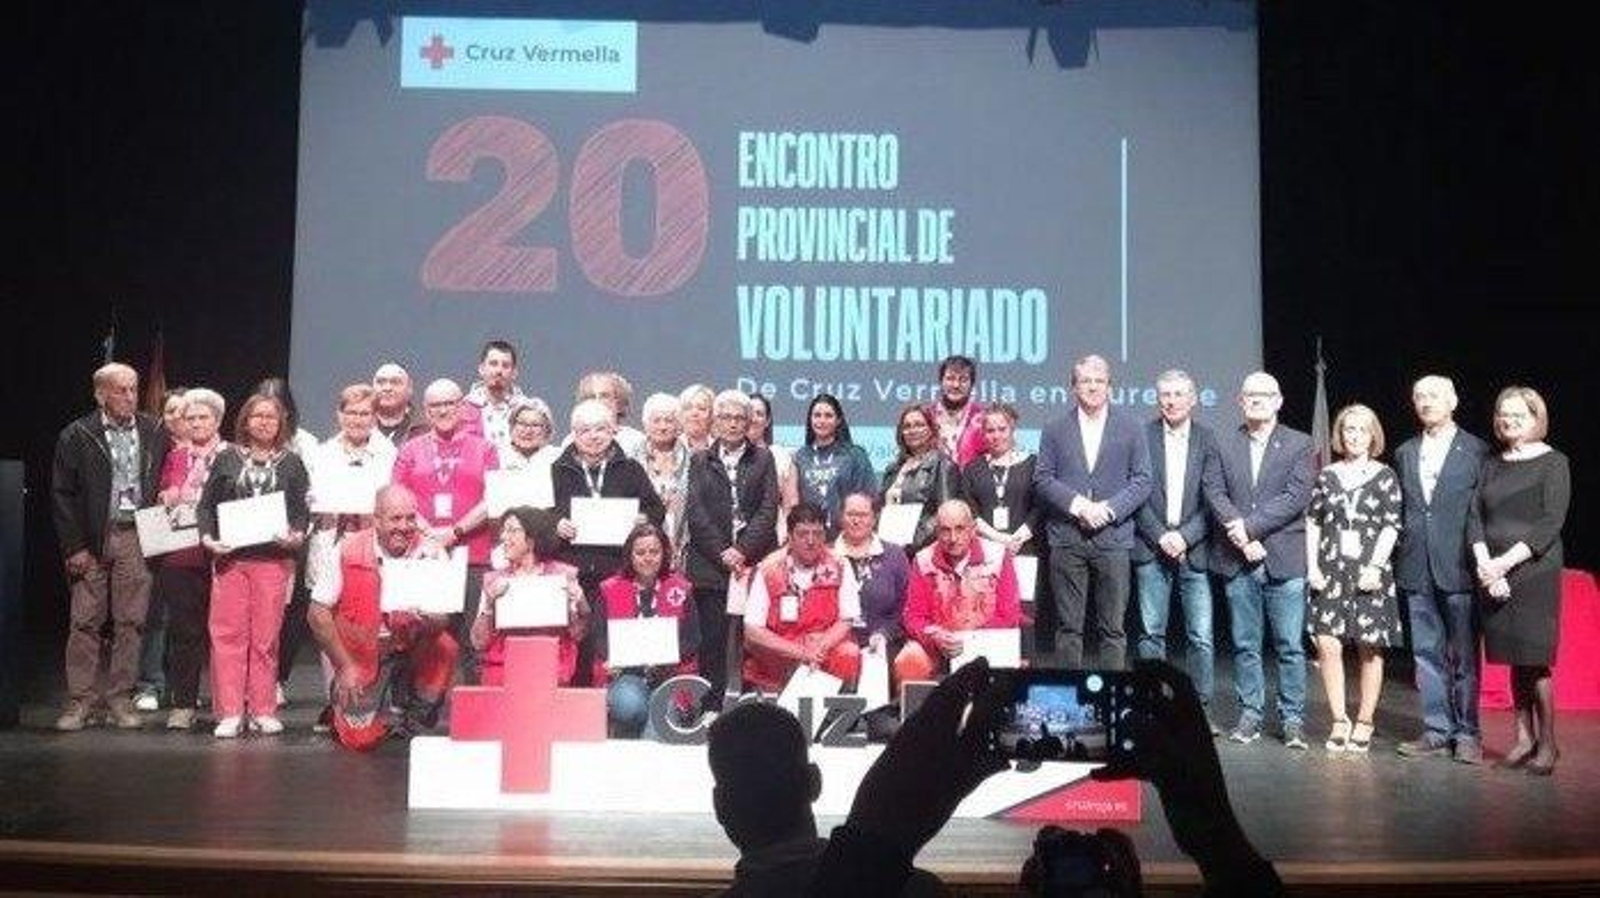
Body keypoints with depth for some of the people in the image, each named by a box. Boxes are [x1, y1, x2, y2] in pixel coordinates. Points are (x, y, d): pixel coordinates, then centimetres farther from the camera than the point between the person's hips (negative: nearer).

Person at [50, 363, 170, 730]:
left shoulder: (154, 433, 8)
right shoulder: (76, 436, 1)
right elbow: (61, 494, 0)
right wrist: (73, 546, -6)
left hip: (138, 538, 2)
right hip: (92, 541, -2)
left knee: (130, 621, 4)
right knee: (85, 621, 0)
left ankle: (120, 697, 12)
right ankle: (79, 700, 8)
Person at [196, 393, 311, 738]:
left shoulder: (292, 463, 10)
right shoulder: (226, 460, 10)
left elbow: (303, 509, 7)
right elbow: (206, 505, 8)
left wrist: (297, 535, -12)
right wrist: (208, 537, -8)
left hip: (274, 558, 0)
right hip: (230, 557, 0)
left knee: (266, 636, 1)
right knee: (227, 633, -2)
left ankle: (263, 711, 10)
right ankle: (229, 712, 3)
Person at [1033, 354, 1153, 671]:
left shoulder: (1130, 428, 8)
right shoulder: (1055, 430, 10)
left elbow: (1142, 480, 3)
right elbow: (1042, 479, 3)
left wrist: (1107, 509, -10)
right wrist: (1077, 504, -11)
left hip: (1113, 538, 0)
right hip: (1067, 538, 1)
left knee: (1112, 627, 2)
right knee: (1068, 627, 3)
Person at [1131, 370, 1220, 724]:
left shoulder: (1207, 439, 6)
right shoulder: (1143, 436, 3)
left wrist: (1185, 537, -9)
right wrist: (1160, 537, -8)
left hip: (1194, 550, 0)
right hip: (1152, 549, 0)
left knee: (1201, 637, -2)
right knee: (1151, 634, 4)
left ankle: (1201, 708, 8)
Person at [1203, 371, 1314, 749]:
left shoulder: (1299, 444, 4)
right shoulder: (1223, 444, 10)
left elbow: (1297, 496, -7)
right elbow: (1214, 492, 1)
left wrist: (1250, 526, -14)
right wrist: (1238, 532, -13)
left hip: (1284, 561, -2)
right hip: (1237, 561, 2)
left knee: (1290, 646, 0)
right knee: (1244, 645, 8)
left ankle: (1293, 720, 8)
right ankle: (1249, 716, 16)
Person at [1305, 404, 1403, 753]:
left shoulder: (1385, 476, 3)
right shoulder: (1327, 476, 9)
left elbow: (1391, 527, -1)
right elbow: (1312, 522, 9)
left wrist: (1375, 567, -12)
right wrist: (1312, 567, 0)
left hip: (1370, 573, -2)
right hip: (1330, 572, 2)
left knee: (1369, 649, 2)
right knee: (1327, 646, -6)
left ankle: (1364, 723, 13)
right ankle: (1339, 721, 4)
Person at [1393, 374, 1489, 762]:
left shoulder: (1477, 451, 1)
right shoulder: (1404, 453, 14)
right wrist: (1399, 558, 7)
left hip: (1458, 567, -4)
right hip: (1417, 569, 4)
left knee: (1464, 655, 1)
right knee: (1427, 653, 8)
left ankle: (1467, 734, 9)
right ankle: (1437, 731, 15)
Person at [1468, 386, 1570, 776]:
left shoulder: (1553, 462, 0)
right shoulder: (1492, 465, 15)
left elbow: (1551, 523, -9)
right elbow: (1475, 516, 7)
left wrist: (1507, 561, -14)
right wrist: (1484, 563, -8)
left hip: (1536, 572, -5)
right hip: (1494, 575, 5)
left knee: (1535, 661, -7)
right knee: (1514, 660, 7)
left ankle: (1547, 744, 2)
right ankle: (1524, 738, 14)